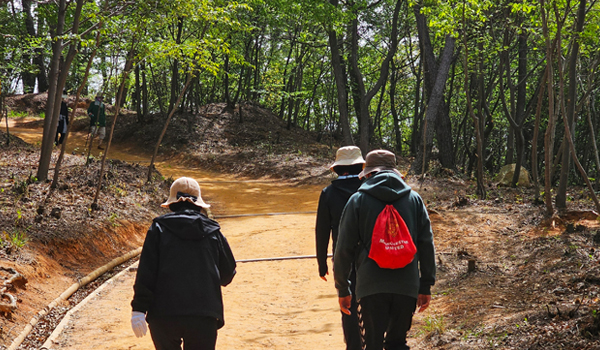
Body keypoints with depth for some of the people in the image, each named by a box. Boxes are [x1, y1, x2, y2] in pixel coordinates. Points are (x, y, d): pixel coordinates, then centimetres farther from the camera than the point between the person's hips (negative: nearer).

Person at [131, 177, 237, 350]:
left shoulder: (159, 229, 3)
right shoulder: (213, 232, 8)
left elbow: (146, 273, -5)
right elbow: (227, 275, 15)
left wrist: (139, 309, -4)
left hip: (163, 316, 0)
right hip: (204, 318, 1)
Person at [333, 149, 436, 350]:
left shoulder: (358, 200, 1)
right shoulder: (414, 199, 9)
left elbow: (344, 248, 0)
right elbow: (426, 245, 8)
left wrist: (342, 289, 9)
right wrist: (426, 286, 13)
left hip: (371, 288, -3)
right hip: (407, 287, 3)